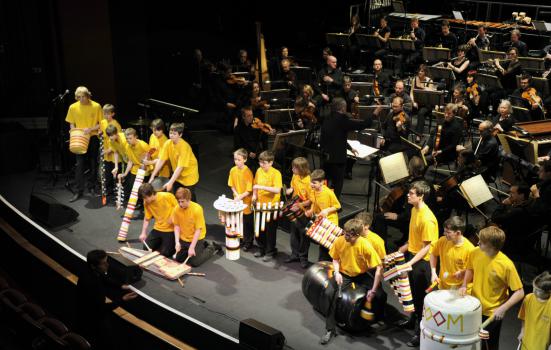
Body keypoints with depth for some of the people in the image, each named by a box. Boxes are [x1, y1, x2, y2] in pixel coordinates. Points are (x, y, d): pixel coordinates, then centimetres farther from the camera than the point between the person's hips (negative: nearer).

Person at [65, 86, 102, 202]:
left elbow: (101, 124, -3)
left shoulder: (96, 106, -8)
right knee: (80, 165, -3)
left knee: (93, 164, 10)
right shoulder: (73, 107, -2)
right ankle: (79, 191, 1)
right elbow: (71, 124, 8)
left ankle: (92, 187, 26)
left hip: (93, 138, -1)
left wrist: (90, 129, -19)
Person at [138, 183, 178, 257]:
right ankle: (162, 241, 23)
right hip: (158, 229, 5)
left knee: (164, 253, -11)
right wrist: (143, 233, 0)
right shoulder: (146, 203, -6)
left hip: (171, 229, -5)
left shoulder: (168, 196, -20)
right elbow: (147, 219, 8)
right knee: (146, 248, -1)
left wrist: (173, 218, -24)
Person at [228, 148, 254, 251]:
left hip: (246, 201, -5)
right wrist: (236, 194, -10)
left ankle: (248, 242, 22)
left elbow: (249, 189, -17)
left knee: (247, 223, 8)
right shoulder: (233, 170, -3)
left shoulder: (248, 172, -18)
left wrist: (241, 196, -25)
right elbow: (232, 185, 5)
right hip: (237, 200, 5)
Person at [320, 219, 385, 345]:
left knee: (380, 296, -17)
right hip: (344, 274, 1)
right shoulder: (339, 241, -19)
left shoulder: (366, 245, -27)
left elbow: (379, 267, -23)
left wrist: (373, 290, -23)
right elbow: (335, 259, 1)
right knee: (334, 296, -22)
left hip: (362, 274, -1)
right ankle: (330, 330, -7)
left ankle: (379, 319, 17)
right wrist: (337, 273, -19)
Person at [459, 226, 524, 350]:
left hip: (492, 314, -4)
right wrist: (464, 285, -7)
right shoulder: (475, 253, -13)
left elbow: (520, 293, -20)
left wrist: (503, 308, -29)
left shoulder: (506, 265, -27)